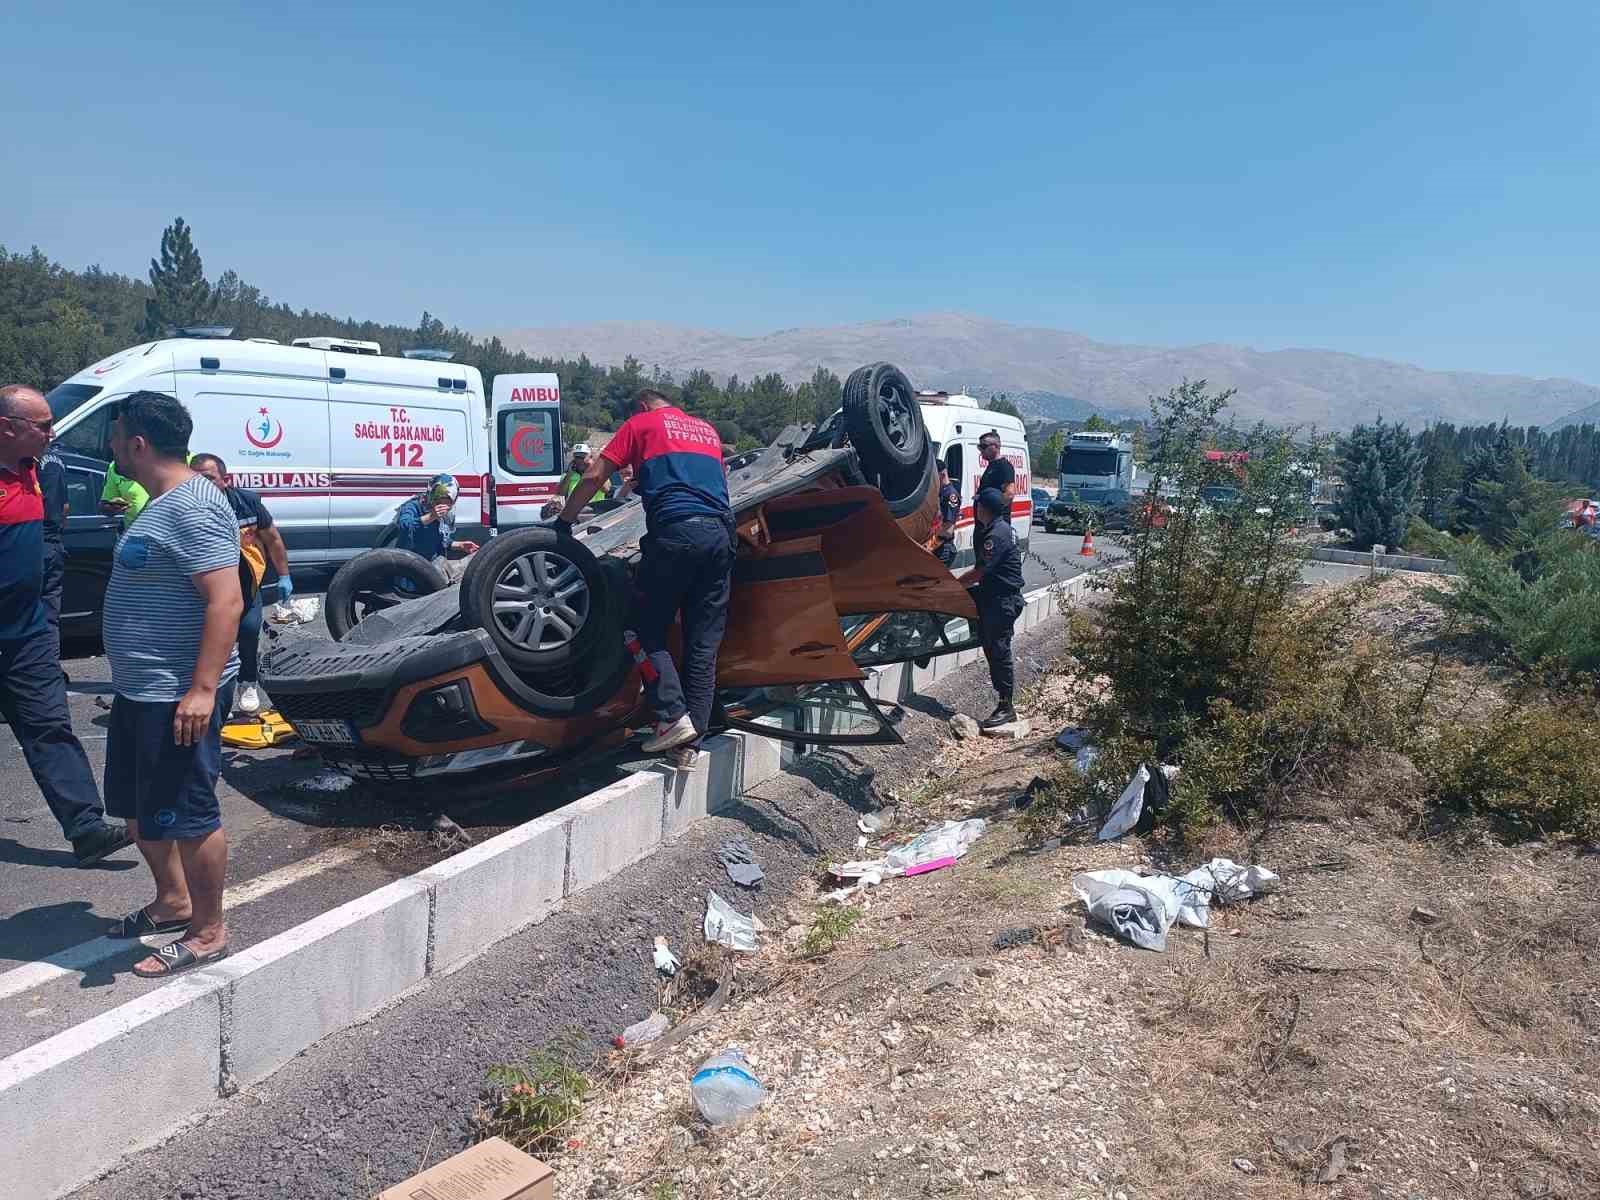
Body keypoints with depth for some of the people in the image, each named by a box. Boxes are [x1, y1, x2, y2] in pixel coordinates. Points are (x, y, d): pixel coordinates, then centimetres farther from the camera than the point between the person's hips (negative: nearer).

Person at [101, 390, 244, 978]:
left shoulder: (192, 508, -19)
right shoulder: (162, 505, 14)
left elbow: (226, 601, -27)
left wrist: (203, 688, -31)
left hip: (178, 695, -11)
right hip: (140, 690, 11)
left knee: (186, 814, -1)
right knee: (138, 805, 21)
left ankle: (208, 933, 12)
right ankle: (173, 901, 37)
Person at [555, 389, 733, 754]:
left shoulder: (641, 423, 13)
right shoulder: (708, 429, 28)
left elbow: (593, 477, 9)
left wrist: (563, 521, 20)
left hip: (674, 531, -5)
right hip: (721, 533, 5)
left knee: (647, 631, 5)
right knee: (704, 643, 5)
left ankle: (674, 717, -7)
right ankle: (694, 736, 4)